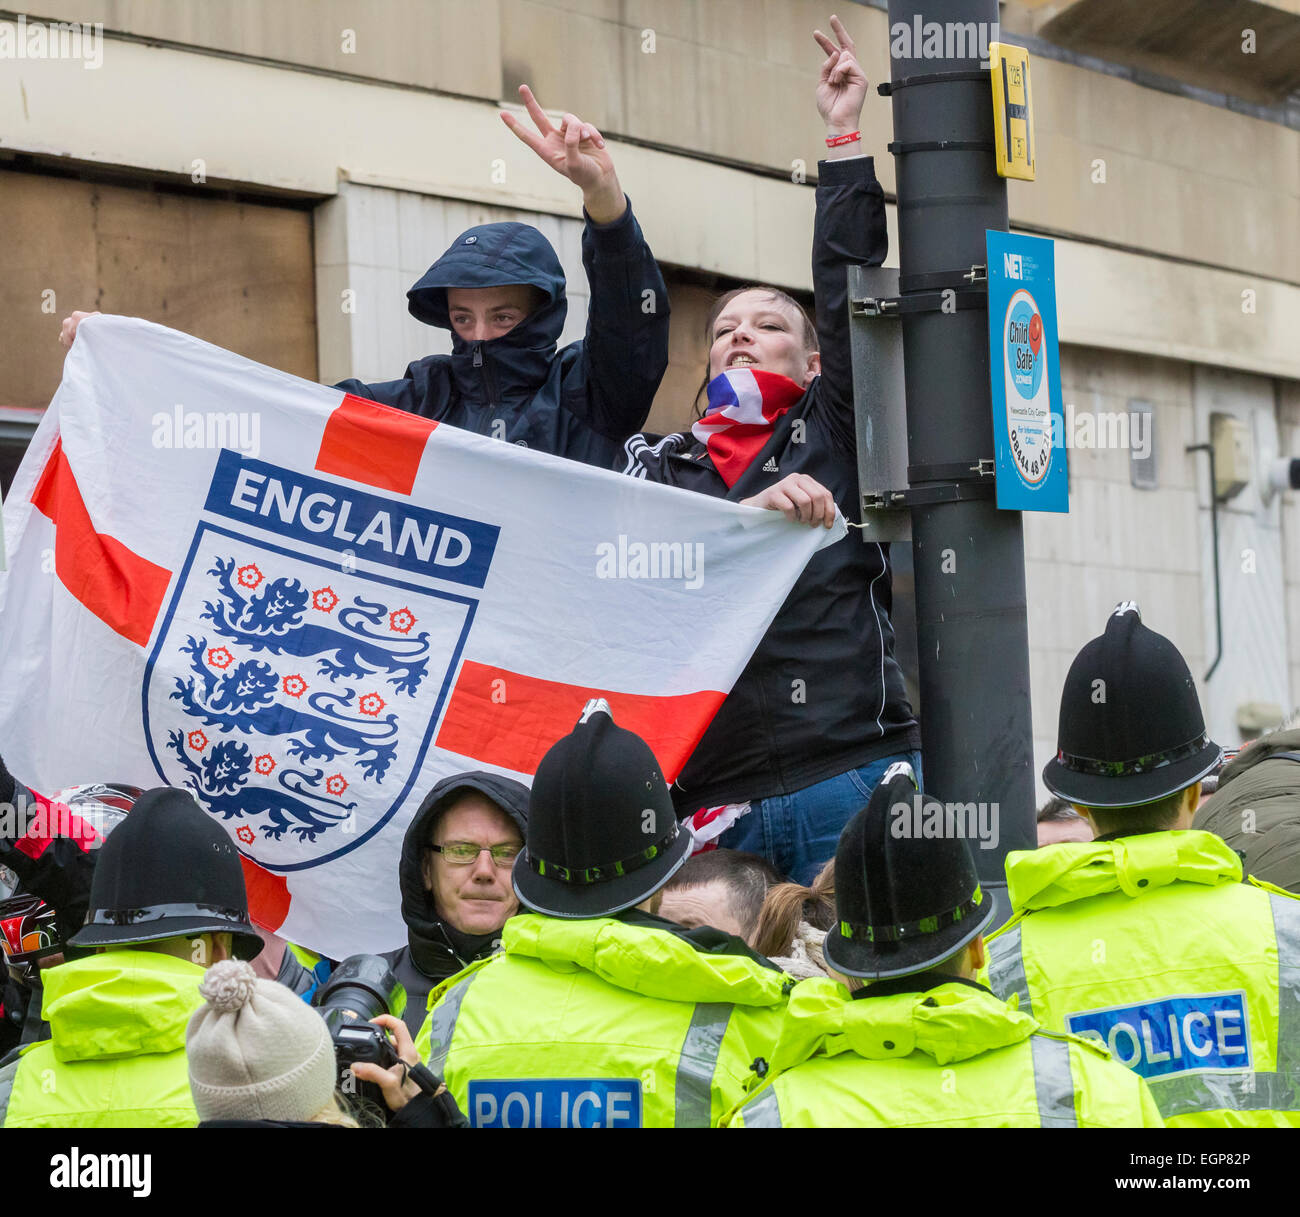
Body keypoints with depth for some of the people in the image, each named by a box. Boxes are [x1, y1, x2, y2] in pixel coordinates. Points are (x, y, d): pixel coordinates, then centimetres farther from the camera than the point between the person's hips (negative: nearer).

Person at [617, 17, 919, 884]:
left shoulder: (835, 436, 14)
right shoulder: (659, 464, 18)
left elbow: (852, 293, 7)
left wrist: (846, 138, 7)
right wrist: (748, 514, -19)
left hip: (849, 776, -1)